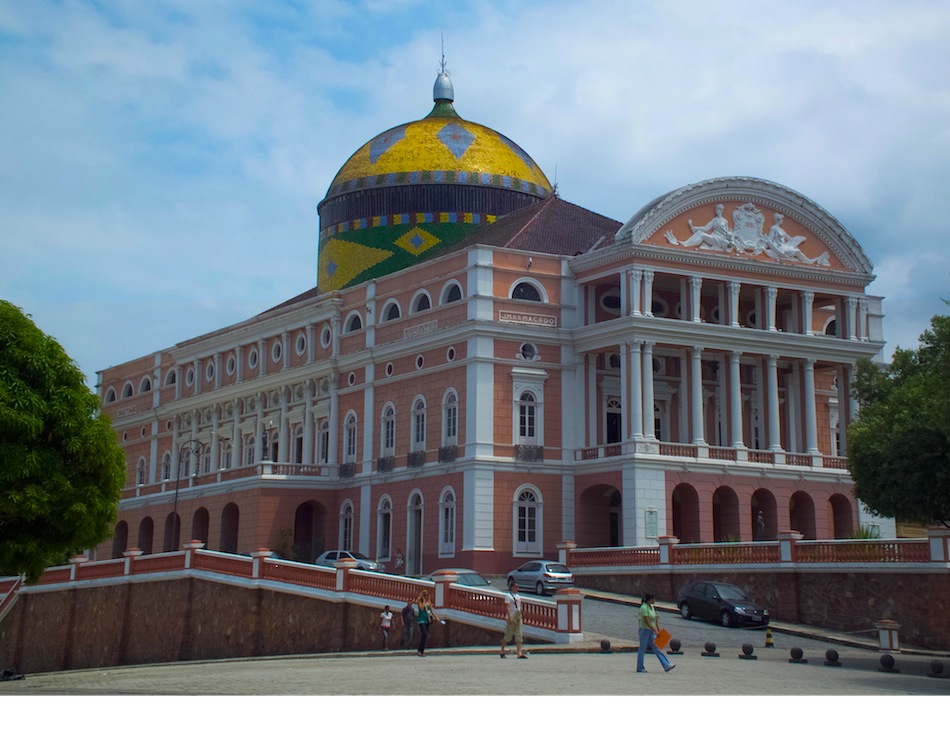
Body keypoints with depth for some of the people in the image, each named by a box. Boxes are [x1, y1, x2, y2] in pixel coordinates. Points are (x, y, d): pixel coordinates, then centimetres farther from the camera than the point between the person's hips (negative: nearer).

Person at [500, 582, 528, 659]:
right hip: (512, 618, -7)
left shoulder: (518, 596, 18)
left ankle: (519, 653, -6)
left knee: (519, 636, -1)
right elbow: (507, 607, -15)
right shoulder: (508, 596, -6)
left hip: (518, 618, 7)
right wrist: (509, 617, -23)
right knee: (508, 635, -1)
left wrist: (520, 617, 18)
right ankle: (502, 651, 14)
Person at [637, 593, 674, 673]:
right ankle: (640, 668, 11)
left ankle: (666, 666, -3)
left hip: (652, 631, 8)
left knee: (657, 648, 3)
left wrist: (658, 630, 12)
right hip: (645, 630, -8)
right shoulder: (644, 608, -16)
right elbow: (646, 621, -22)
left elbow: (655, 619, 16)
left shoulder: (651, 607, 11)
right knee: (642, 649, 2)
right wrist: (655, 630, -24)